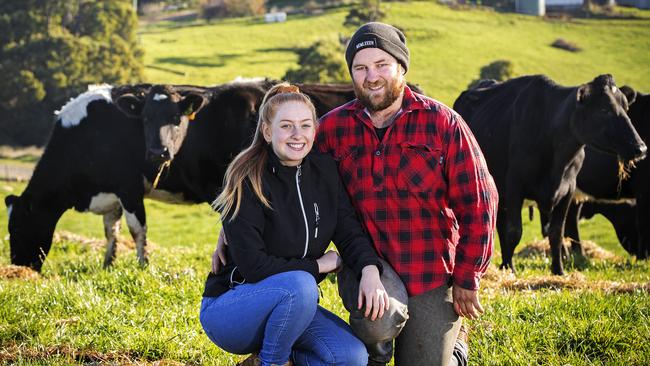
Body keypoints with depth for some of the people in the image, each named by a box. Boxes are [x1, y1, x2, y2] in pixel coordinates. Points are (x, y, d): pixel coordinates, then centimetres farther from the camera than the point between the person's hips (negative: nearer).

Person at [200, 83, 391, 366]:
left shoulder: (324, 171, 1)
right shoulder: (247, 183, -17)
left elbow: (350, 231, -2)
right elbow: (253, 265, -21)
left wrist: (370, 270, -24)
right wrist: (321, 264, -15)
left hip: (291, 304, 6)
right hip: (226, 308, -6)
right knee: (299, 285, -36)